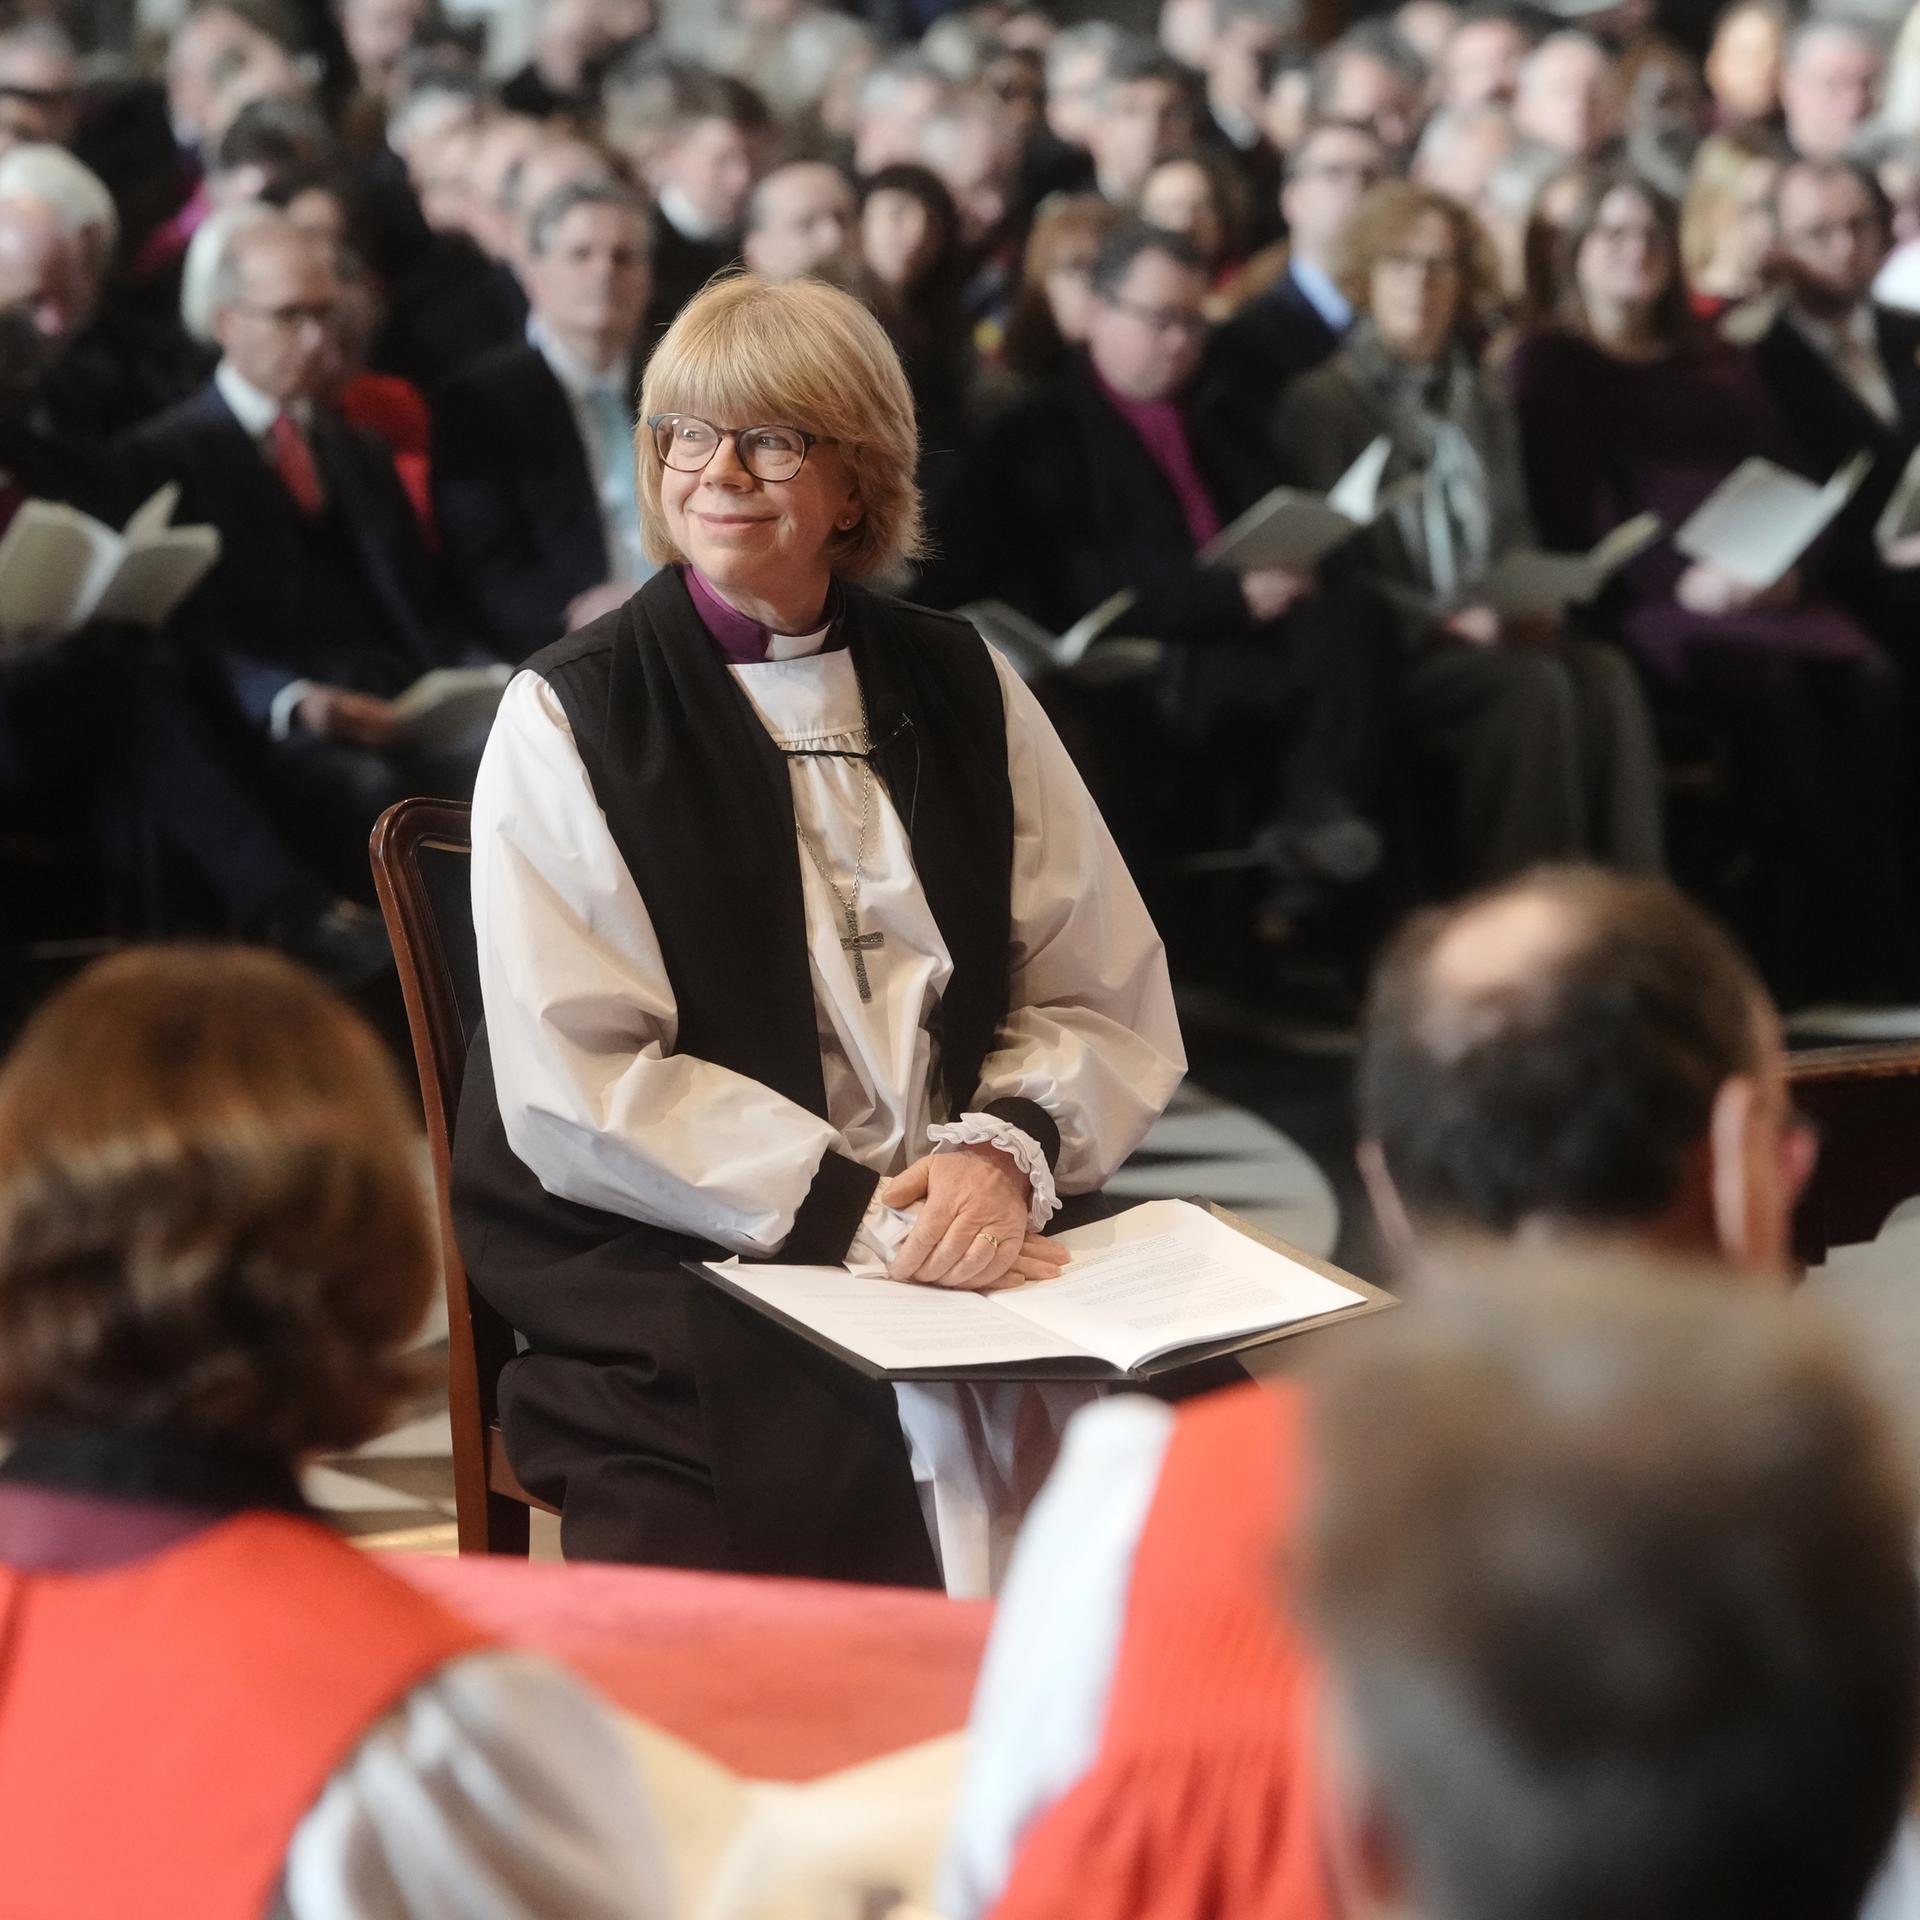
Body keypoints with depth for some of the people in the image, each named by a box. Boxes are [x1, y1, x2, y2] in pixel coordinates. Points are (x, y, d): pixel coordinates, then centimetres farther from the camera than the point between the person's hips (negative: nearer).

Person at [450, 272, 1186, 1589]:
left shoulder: (960, 689, 13)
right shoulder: (570, 719, 1)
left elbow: (1113, 1002, 10)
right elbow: (575, 1093, -8)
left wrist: (1006, 1152, -11)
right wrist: (852, 1208, -17)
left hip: (977, 1245, 4)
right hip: (675, 1281, -4)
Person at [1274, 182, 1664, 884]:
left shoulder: (1482, 401, 23)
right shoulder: (1320, 405, 3)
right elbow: (1331, 570, -5)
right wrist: (1444, 620, -16)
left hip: (1488, 632, 5)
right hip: (1388, 649, -5)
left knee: (1606, 678, -26)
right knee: (1534, 688, -33)